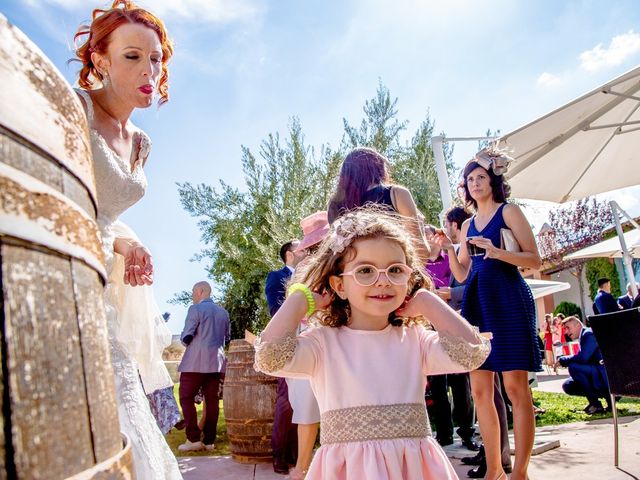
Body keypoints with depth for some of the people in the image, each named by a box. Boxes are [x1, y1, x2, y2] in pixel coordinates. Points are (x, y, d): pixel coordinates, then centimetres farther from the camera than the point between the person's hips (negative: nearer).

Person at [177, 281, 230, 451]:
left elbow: (186, 336, -9)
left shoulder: (195, 309, -7)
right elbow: (227, 338, 18)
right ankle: (209, 441, 10)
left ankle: (194, 439, -2)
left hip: (195, 362, -6)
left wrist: (185, 340, 11)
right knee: (212, 400, 7)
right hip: (216, 361, 6)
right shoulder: (223, 312, 13)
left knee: (186, 398, 3)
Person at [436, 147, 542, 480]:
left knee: (515, 387, -6)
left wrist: (497, 252, -18)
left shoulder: (509, 211, 4)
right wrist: (449, 250, 2)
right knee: (480, 391, 4)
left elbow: (534, 259, -3)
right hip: (476, 303, 6)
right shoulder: (467, 225, 19)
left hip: (508, 300, -6)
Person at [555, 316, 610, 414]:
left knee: (573, 367, -26)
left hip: (605, 376, -9)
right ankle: (606, 393, 9)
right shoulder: (583, 336, 15)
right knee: (567, 386, 6)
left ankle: (596, 405, -15)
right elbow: (582, 359, 14)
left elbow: (582, 358, -28)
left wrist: (562, 360, -15)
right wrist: (564, 361, -2)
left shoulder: (589, 333, -15)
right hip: (597, 376, 9)